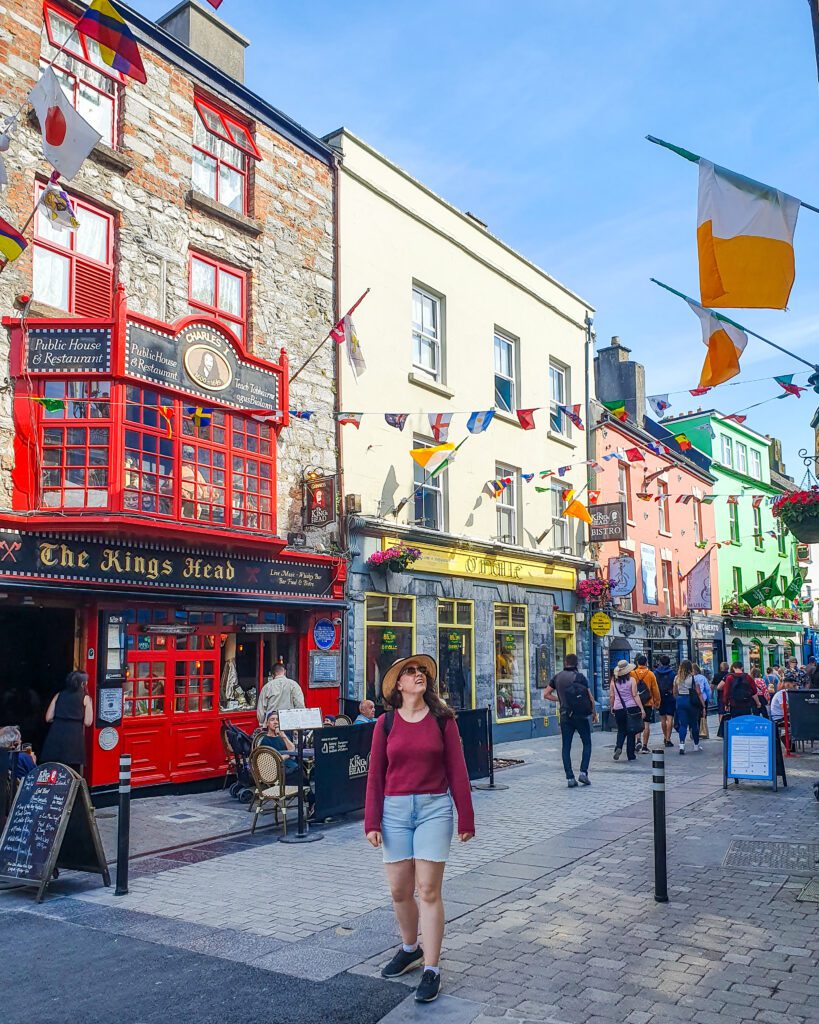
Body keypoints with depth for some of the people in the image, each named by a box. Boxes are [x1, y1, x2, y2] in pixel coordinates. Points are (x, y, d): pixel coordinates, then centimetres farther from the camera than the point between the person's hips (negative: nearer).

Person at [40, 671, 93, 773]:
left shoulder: (59, 695, 13)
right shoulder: (85, 698, 4)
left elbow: (48, 718, 8)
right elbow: (87, 722, -1)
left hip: (56, 734, 3)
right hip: (74, 735, -3)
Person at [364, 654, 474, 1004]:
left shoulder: (442, 719, -2)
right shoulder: (386, 723, 1)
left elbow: (457, 771, -1)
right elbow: (375, 775, 3)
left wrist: (466, 819, -1)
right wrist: (372, 823, 0)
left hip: (434, 808, -2)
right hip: (395, 809, 2)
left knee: (428, 890, -2)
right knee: (399, 890, 11)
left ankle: (431, 969, 10)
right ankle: (410, 949, 36)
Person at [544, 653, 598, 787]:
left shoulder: (558, 677, 6)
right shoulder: (580, 676, -5)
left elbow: (546, 694, 8)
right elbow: (590, 697, -5)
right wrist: (594, 713, 7)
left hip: (565, 716, 3)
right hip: (581, 715, -2)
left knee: (566, 747, 6)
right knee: (587, 743, 11)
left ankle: (570, 778, 1)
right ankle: (583, 772, -1)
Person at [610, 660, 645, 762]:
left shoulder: (613, 681, 1)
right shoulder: (631, 680, -5)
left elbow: (611, 696, 4)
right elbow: (635, 695, -9)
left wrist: (612, 707, 17)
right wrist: (642, 709, -7)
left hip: (618, 709, 2)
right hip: (631, 708, -2)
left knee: (621, 731, 15)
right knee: (631, 732, 7)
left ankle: (618, 747, -10)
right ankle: (631, 756, 10)